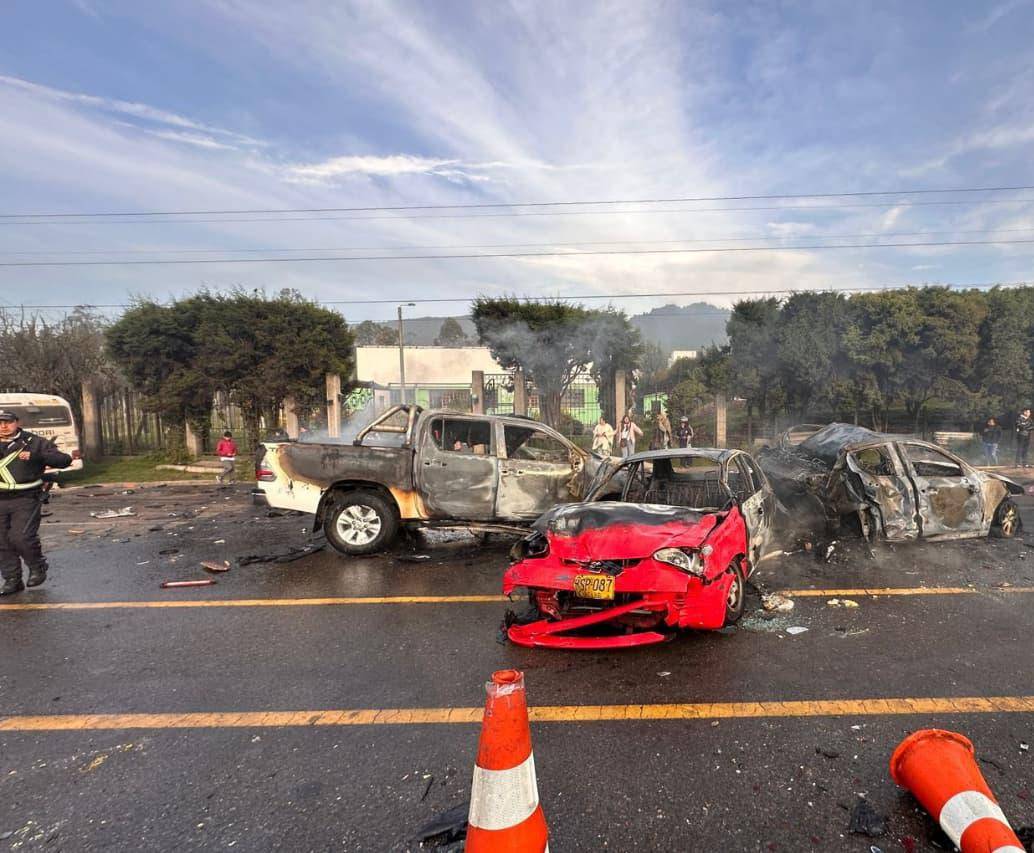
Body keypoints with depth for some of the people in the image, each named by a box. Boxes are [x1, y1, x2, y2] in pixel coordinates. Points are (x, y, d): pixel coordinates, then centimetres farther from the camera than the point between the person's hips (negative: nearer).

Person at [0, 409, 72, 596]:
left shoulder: (34, 442, 0)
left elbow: (64, 460, -7)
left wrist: (37, 456, -23)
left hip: (26, 500, -4)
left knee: (21, 537, -14)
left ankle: (37, 567, 11)